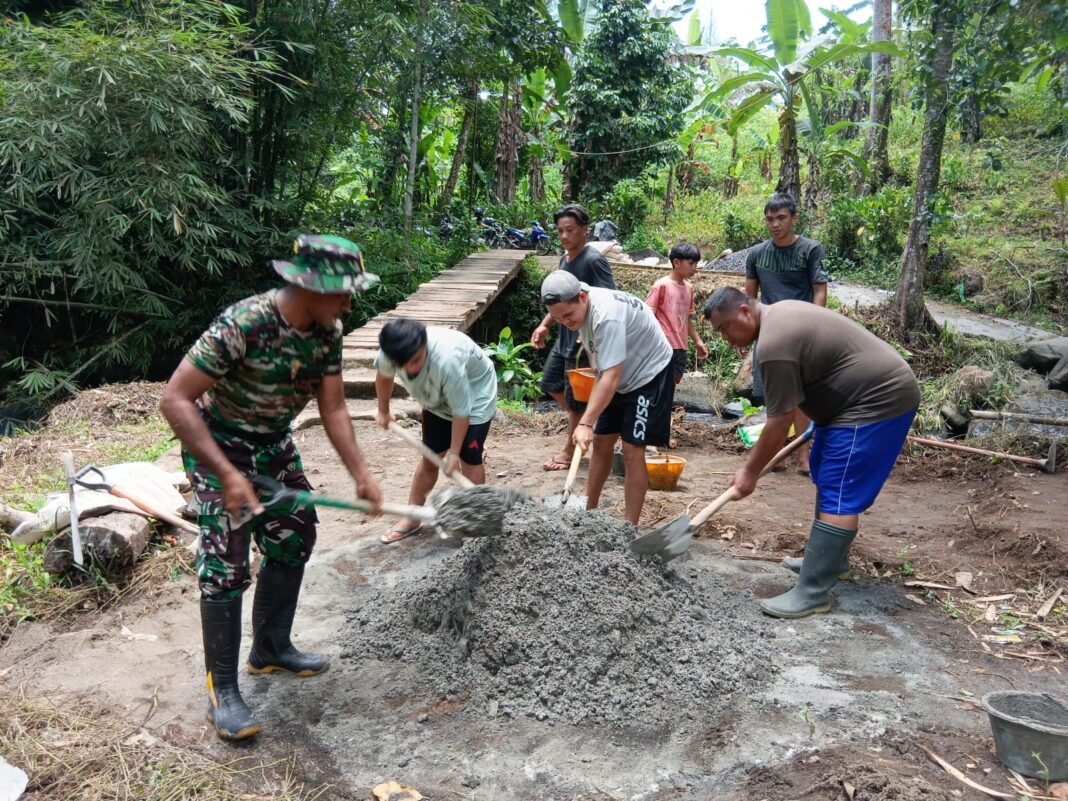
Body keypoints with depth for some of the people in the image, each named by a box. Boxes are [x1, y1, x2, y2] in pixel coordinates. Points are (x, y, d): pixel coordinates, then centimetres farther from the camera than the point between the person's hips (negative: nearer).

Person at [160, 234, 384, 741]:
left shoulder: (327, 330, -11)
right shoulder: (242, 325, -33)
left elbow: (333, 408, -4)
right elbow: (175, 401, -32)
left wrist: (361, 474, -13)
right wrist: (227, 475, -36)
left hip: (274, 444, 8)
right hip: (218, 446, -7)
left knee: (293, 541, 13)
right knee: (226, 564, -9)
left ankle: (270, 649, 32)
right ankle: (221, 689, 5)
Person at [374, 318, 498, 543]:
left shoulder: (447, 359, -46)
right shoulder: (389, 353, -28)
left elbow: (461, 411, -32)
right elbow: (384, 375, 0)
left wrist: (454, 452, -21)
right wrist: (383, 411, 15)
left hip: (475, 396, -5)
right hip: (438, 401, 6)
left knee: (469, 459, -7)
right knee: (429, 457, 10)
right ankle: (412, 519, 21)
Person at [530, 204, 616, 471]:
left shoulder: (593, 261, -18)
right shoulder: (565, 259, 9)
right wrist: (545, 325, 14)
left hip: (583, 340, -9)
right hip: (564, 337, 9)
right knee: (550, 384, 21)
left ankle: (569, 451, 18)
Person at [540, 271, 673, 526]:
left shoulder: (607, 316, -35)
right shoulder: (578, 307, -8)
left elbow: (611, 377, -40)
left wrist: (585, 423, -45)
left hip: (649, 374, -9)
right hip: (622, 376, 9)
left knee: (632, 450, -14)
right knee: (601, 442, 11)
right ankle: (589, 510, 24)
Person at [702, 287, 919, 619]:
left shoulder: (775, 344, -23)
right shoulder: (780, 312, 9)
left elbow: (780, 422, -19)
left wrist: (750, 471, -10)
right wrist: (816, 426, 30)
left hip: (878, 401, -11)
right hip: (867, 393, 11)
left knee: (838, 496, -10)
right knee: (828, 480, 20)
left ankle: (813, 593, -7)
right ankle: (831, 558, 34)